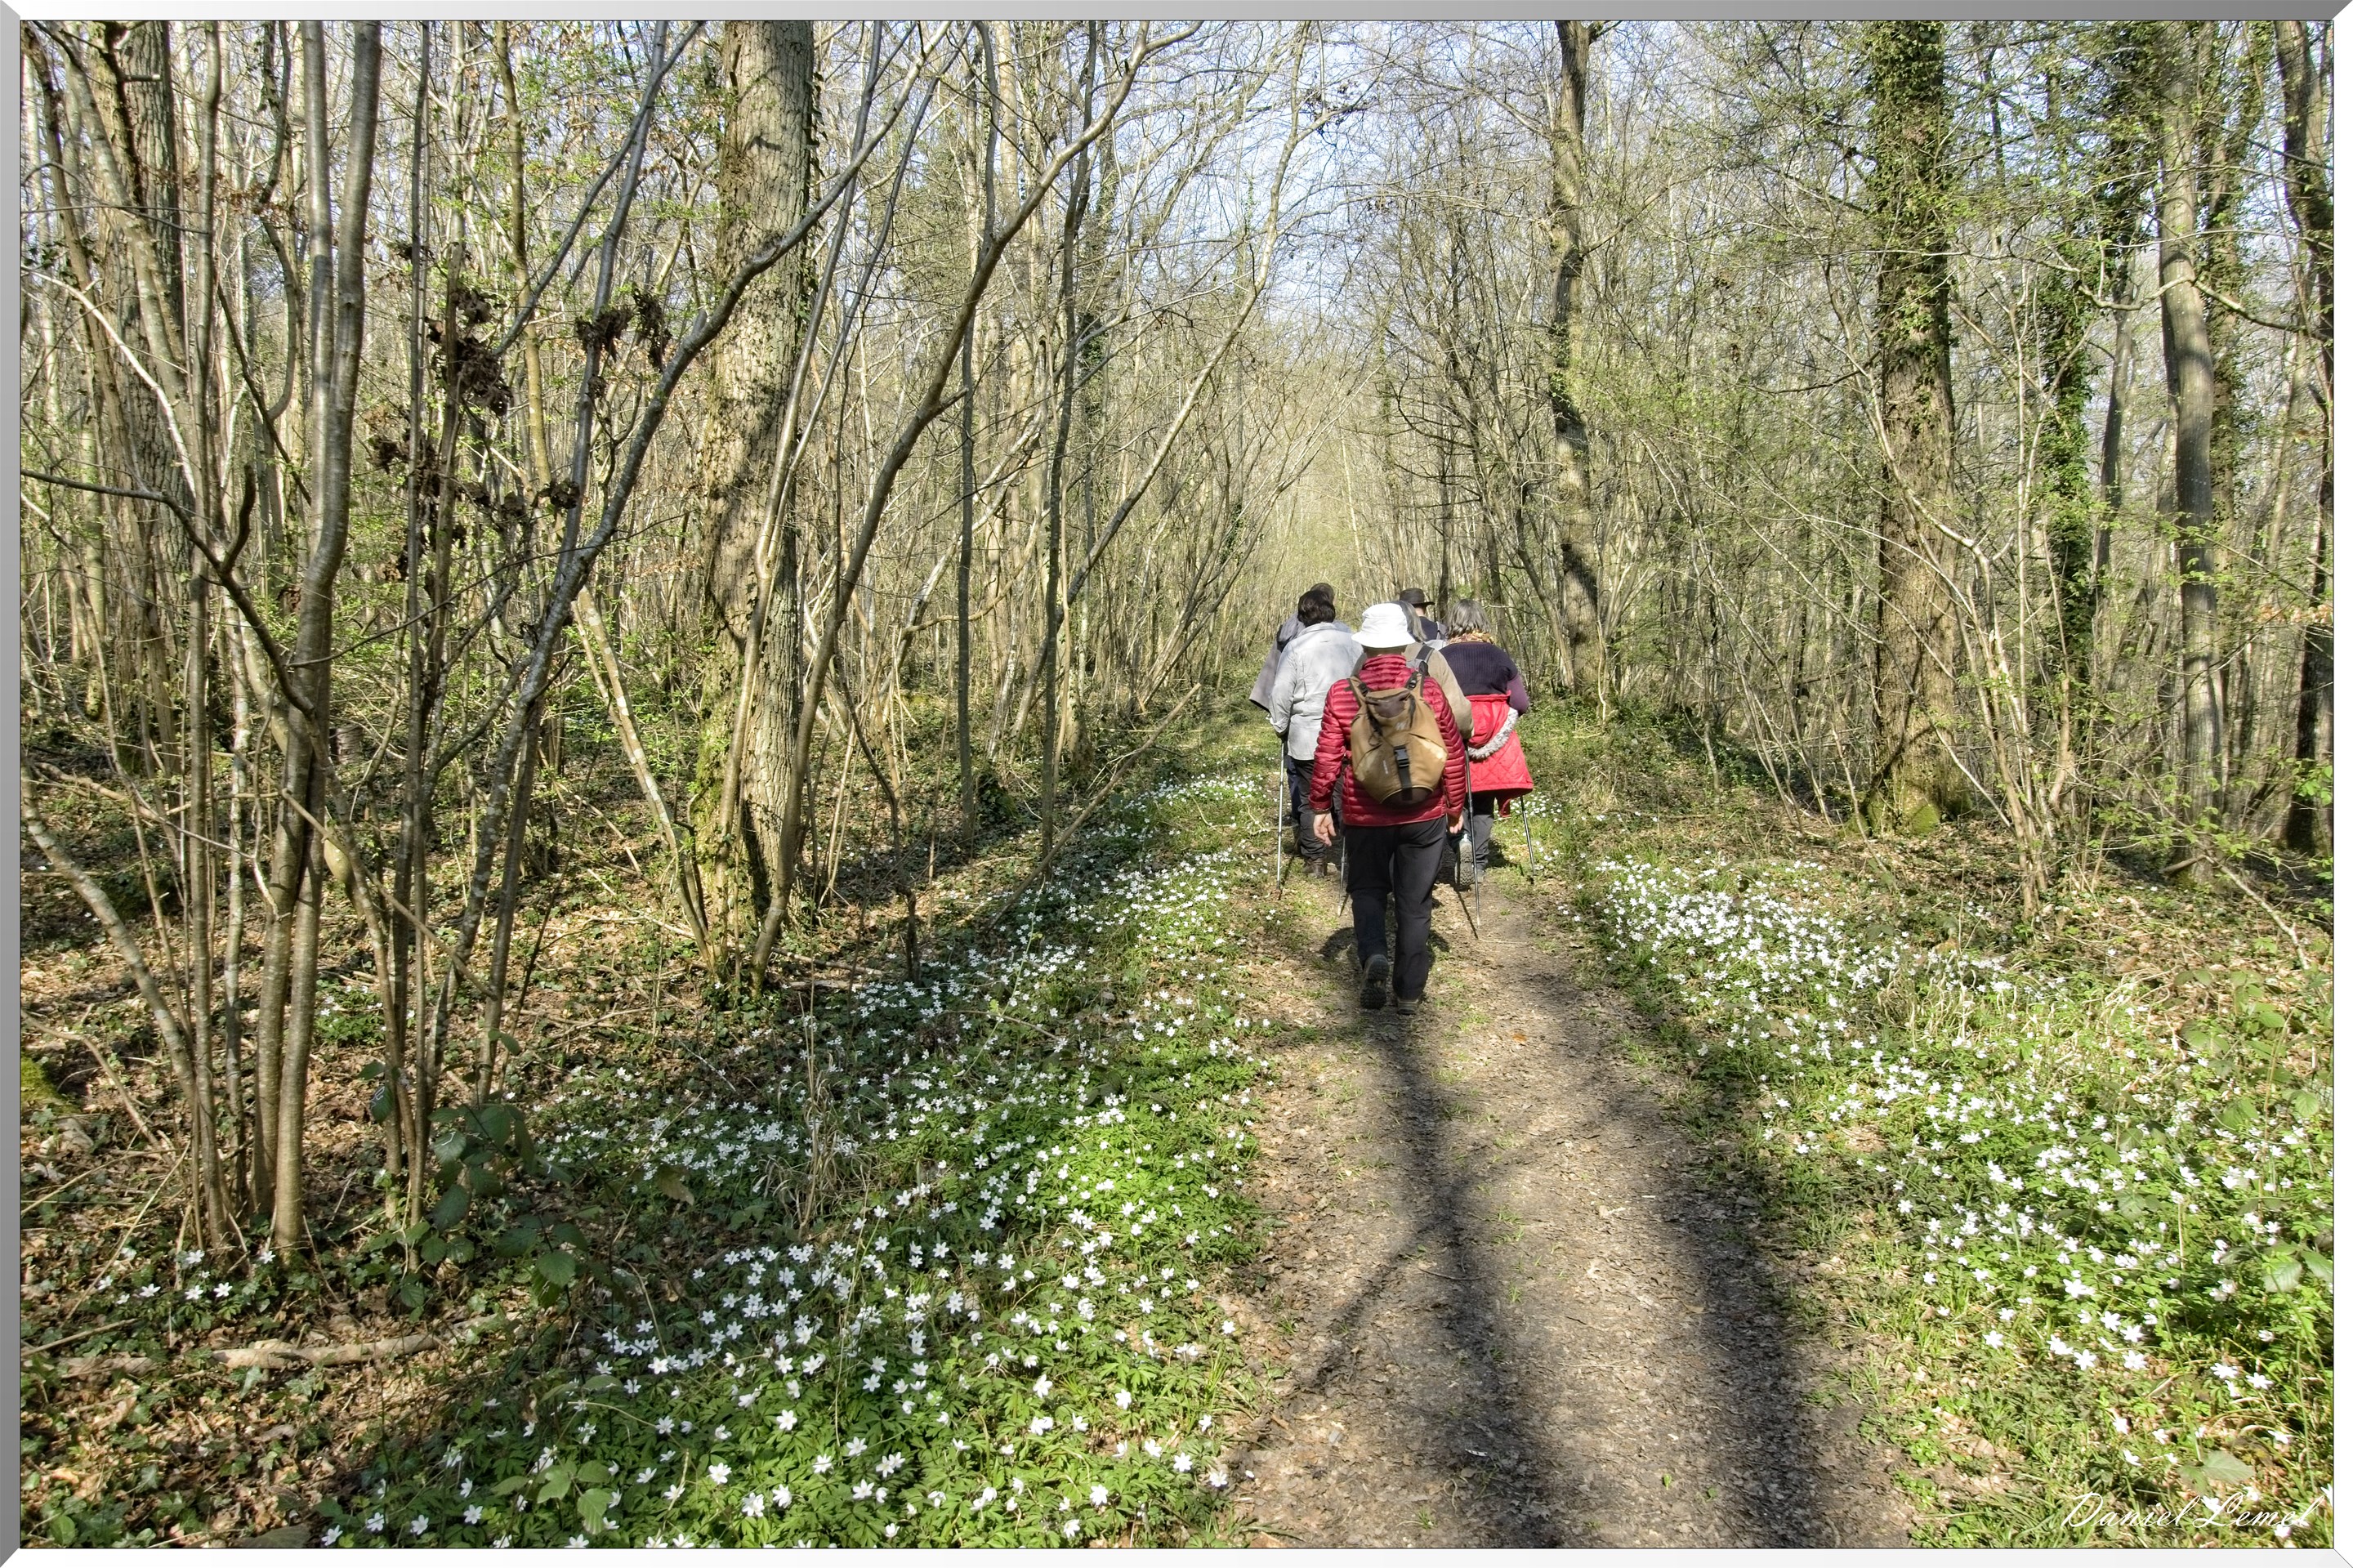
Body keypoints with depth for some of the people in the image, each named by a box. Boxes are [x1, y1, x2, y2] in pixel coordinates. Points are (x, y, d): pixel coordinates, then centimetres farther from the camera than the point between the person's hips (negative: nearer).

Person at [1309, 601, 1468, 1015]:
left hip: (1365, 816, 0)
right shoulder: (1429, 689, -5)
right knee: (1415, 902, 12)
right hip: (1424, 815, 1)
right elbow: (1453, 753, 1)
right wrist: (1457, 806, 13)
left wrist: (1321, 806, 8)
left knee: (1368, 890, 18)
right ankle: (1410, 992, 17)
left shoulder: (1342, 693, -8)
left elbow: (1327, 757, -5)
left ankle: (1373, 955, -8)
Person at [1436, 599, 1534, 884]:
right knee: (1483, 803, 13)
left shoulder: (1441, 659, -7)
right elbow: (1521, 704, 0)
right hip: (1494, 741, 2)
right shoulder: (1499, 657, -1)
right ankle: (1477, 863, 12)